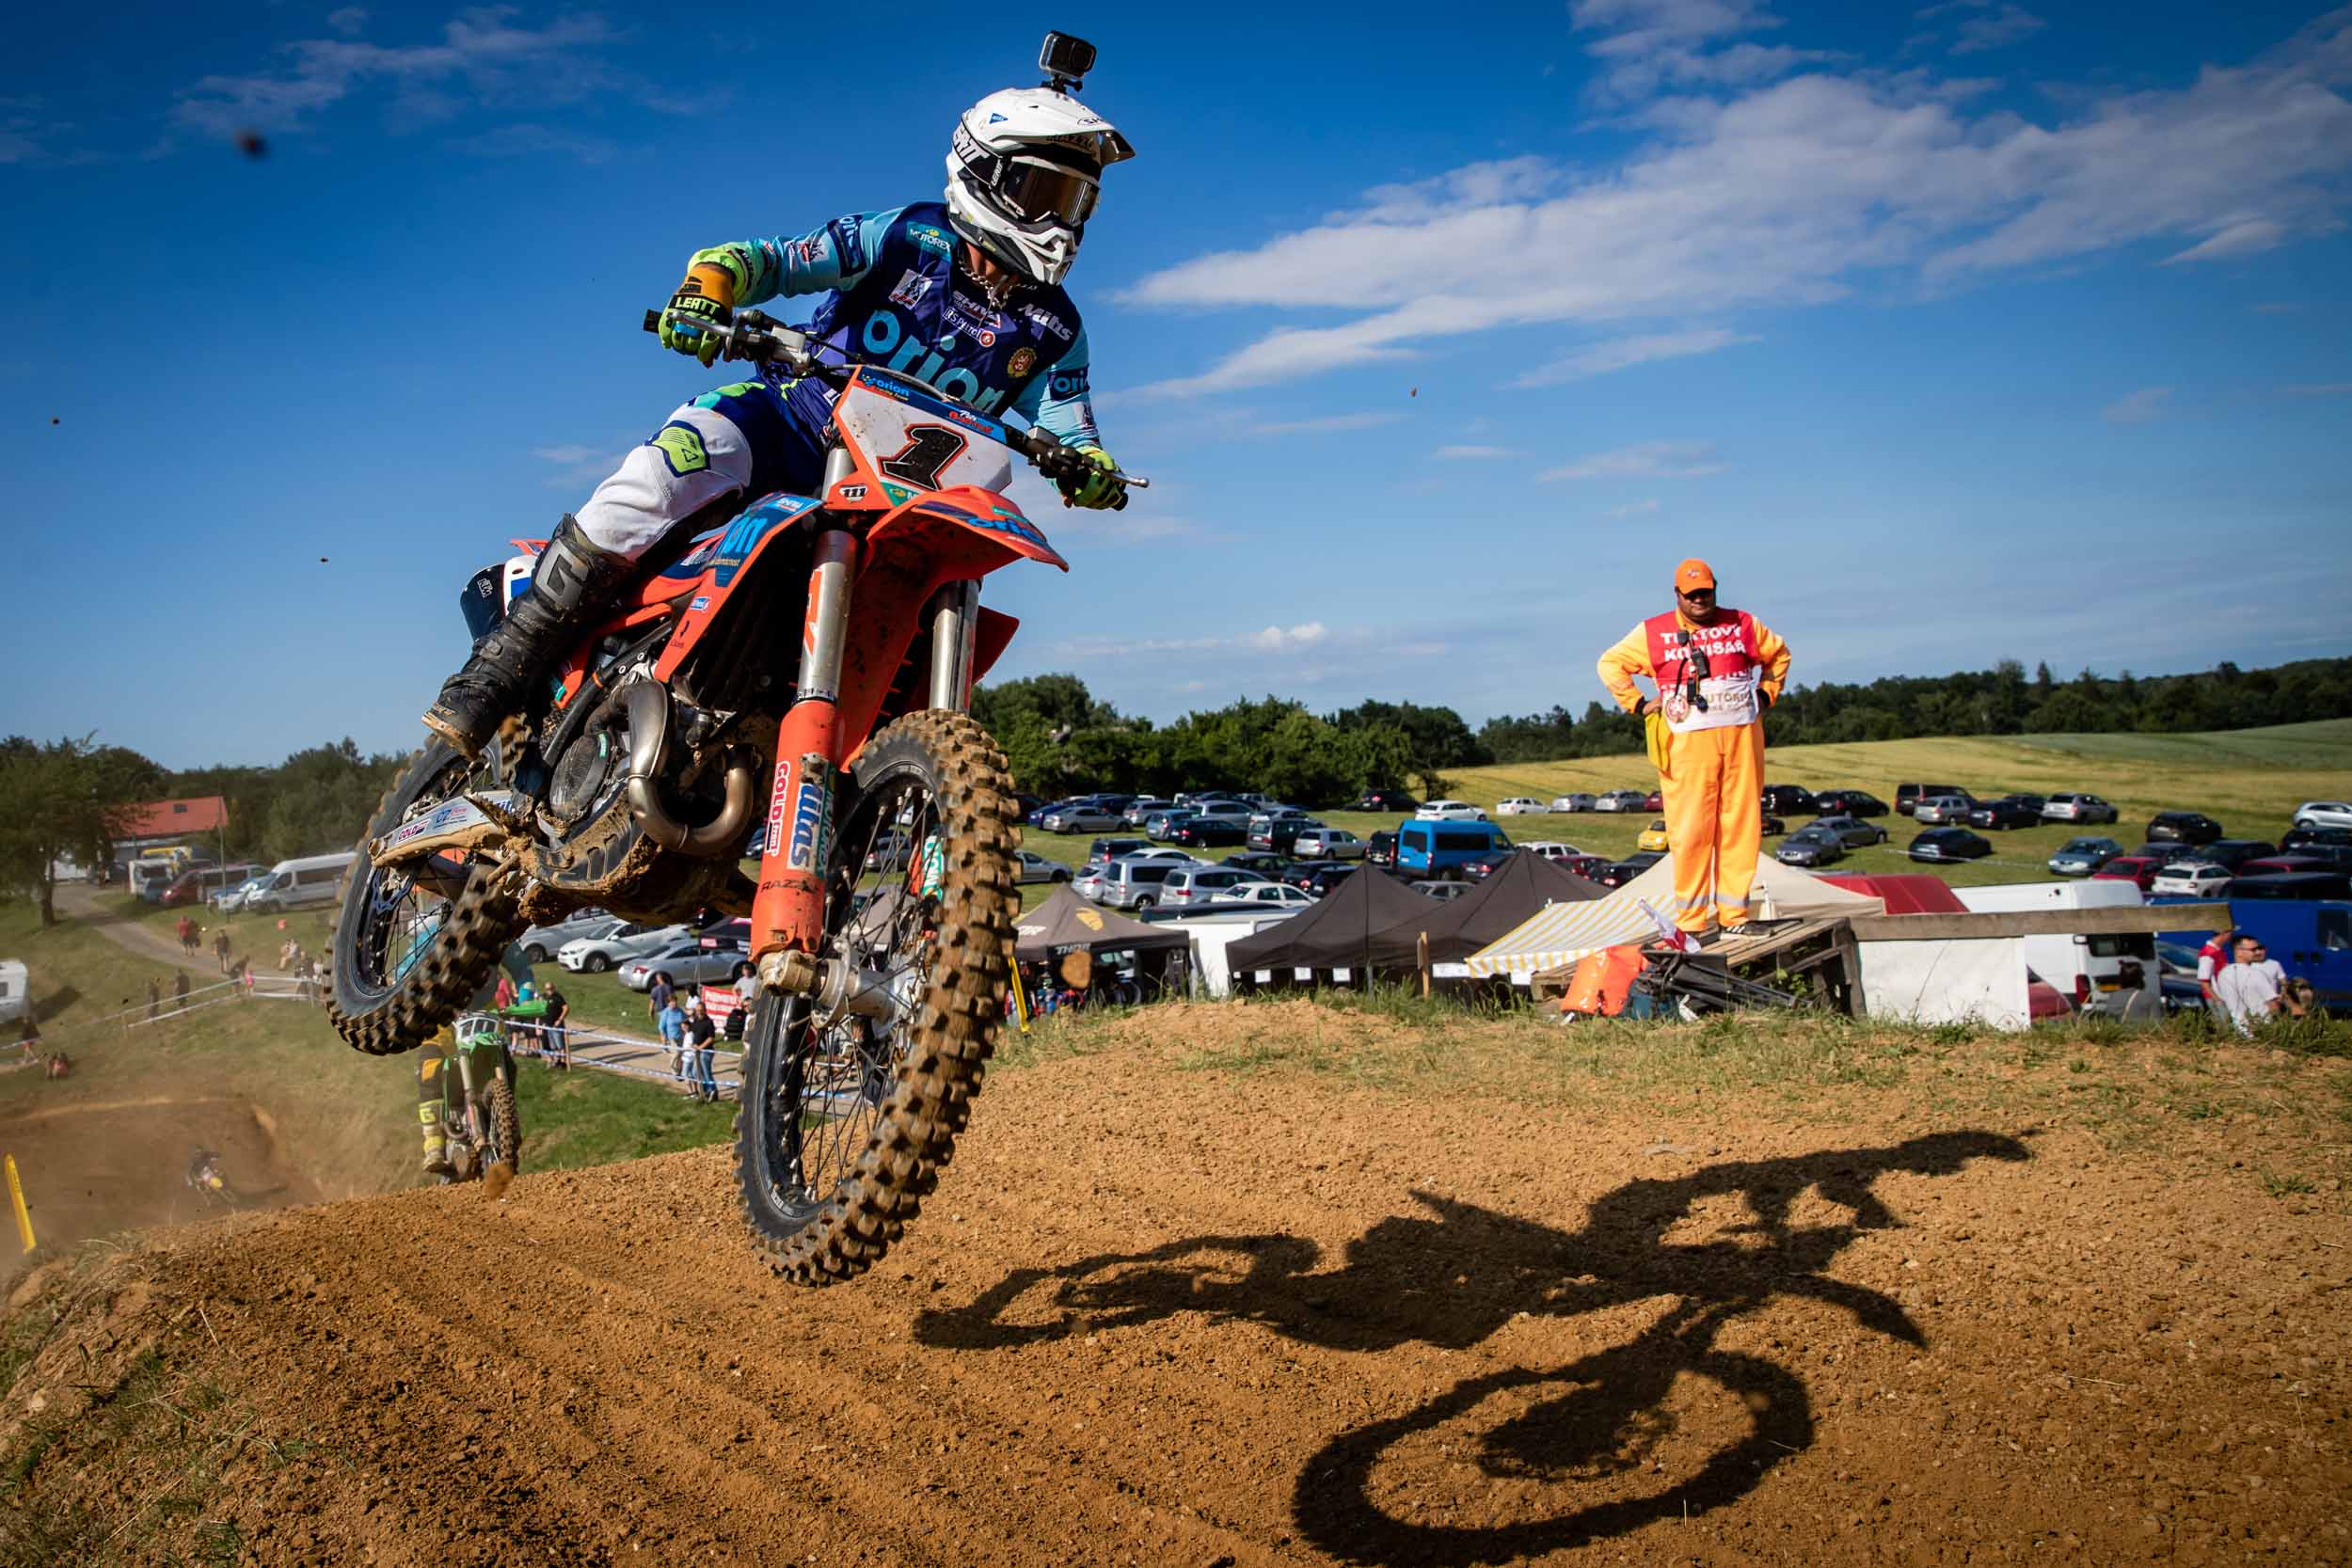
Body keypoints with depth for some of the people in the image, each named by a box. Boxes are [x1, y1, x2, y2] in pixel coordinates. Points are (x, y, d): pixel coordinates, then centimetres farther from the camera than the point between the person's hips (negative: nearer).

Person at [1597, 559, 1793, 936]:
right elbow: (1610, 664, 11)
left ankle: (1734, 912, 11)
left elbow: (1779, 654, 27)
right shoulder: (1653, 633, 5)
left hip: (1743, 736, 3)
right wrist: (1638, 704, 3)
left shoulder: (1742, 624, 12)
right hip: (1687, 742, -2)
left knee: (1742, 826, 2)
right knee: (1690, 829, -6)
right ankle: (1691, 918, 0)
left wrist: (1766, 694, 14)